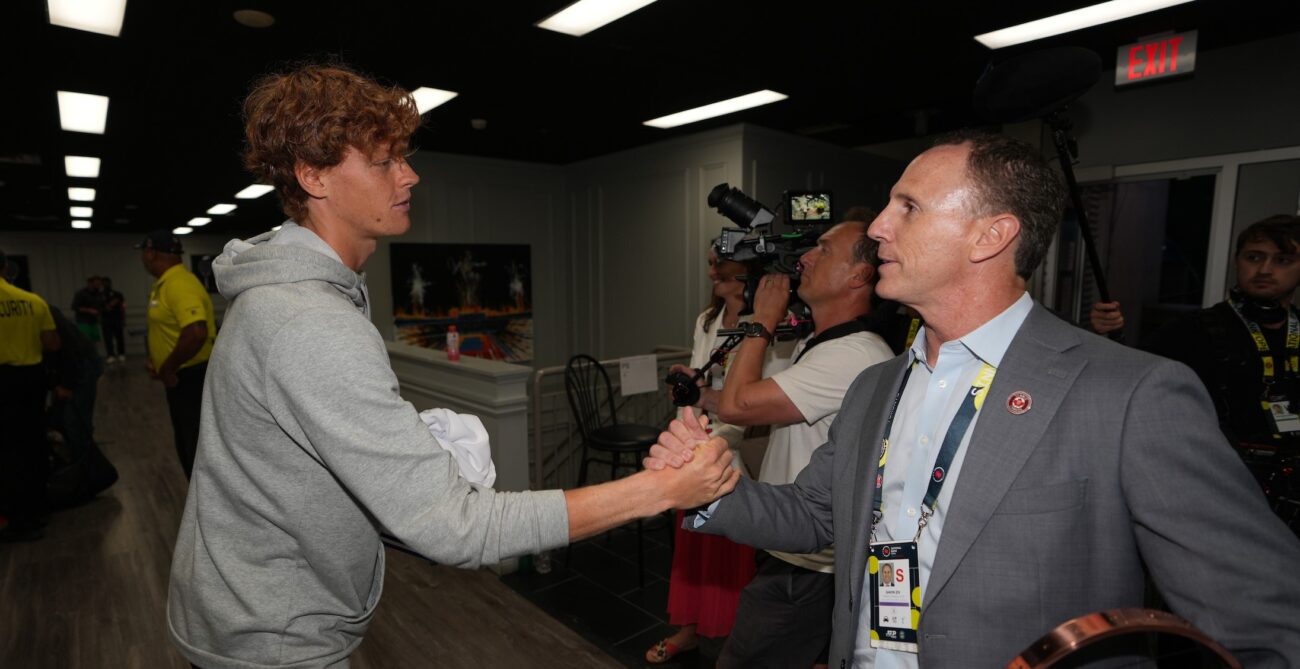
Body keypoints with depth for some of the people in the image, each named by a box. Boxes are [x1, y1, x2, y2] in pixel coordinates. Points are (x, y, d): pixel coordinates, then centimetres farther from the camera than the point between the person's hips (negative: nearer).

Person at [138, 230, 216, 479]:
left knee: (197, 447, -3)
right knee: (188, 446, 19)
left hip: (192, 379, -10)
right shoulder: (165, 283, 13)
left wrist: (168, 369, -21)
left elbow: (196, 333, -33)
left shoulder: (180, 284, -20)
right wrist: (156, 361, 11)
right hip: (181, 378, 10)